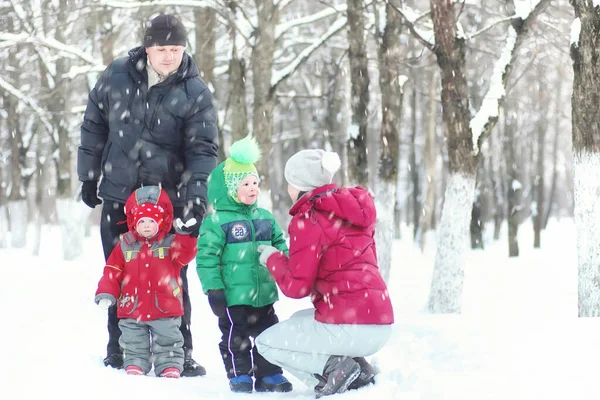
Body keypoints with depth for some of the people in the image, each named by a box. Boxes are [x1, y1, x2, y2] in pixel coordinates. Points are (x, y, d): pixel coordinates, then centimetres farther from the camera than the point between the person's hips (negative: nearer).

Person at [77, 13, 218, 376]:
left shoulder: (196, 93, -7)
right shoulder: (117, 76, 0)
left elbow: (202, 148, -12)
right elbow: (94, 126, 9)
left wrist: (196, 191, -26)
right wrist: (89, 176, 11)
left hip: (169, 200, -2)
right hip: (118, 196, 2)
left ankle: (180, 352, 9)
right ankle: (118, 348, 22)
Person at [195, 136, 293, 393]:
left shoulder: (265, 218, 8)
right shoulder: (217, 221, -12)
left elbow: (280, 246, 19)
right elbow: (207, 257, -14)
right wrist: (213, 290, -16)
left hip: (263, 294, 6)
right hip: (233, 296, -6)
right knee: (235, 337, 4)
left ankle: (269, 375, 23)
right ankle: (239, 376, 16)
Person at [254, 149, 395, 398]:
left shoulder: (308, 220, -10)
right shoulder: (353, 208, 14)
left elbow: (296, 286, -11)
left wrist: (273, 258, 8)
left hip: (348, 328, -8)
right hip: (381, 324, 8)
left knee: (266, 343, 13)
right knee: (297, 321, 33)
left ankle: (333, 368, -7)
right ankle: (356, 368, 11)